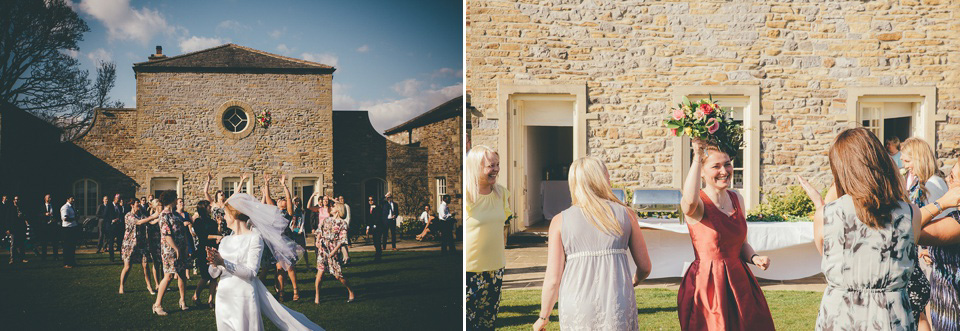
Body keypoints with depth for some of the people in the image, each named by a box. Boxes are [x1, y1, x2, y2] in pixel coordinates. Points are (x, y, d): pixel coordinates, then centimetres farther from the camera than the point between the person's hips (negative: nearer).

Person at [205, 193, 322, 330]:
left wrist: (224, 263, -26)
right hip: (223, 297, 6)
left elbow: (251, 272, -18)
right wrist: (214, 263, -15)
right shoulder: (225, 240, 11)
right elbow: (214, 273, 7)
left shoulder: (254, 238, -8)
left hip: (243, 297, -6)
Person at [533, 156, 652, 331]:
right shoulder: (626, 215, 5)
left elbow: (553, 279, 0)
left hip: (577, 310, 0)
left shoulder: (560, 221, 3)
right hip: (618, 308, 0)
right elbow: (645, 267, 10)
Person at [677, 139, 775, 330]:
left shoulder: (737, 199, 9)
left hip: (739, 281, 6)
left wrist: (754, 257, -3)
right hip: (706, 284, -6)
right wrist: (697, 156, -33)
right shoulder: (698, 204, -11)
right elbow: (690, 201, -39)